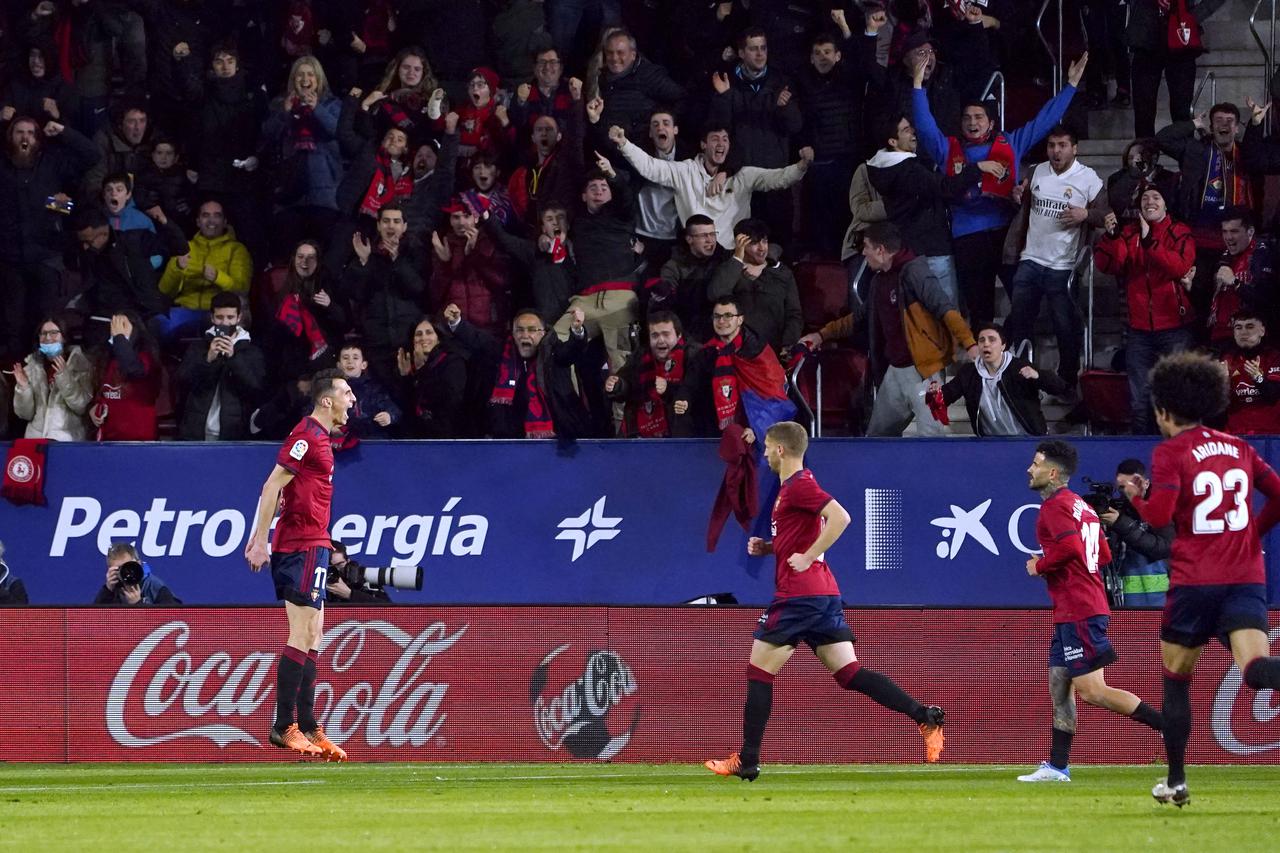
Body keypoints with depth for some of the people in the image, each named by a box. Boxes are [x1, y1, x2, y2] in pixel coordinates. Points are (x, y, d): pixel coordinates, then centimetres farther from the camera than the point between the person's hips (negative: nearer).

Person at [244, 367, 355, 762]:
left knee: (312, 639, 10)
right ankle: (284, 727, -9)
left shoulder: (319, 437, 17)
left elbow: (273, 490, 21)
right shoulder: (307, 435, -12)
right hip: (304, 547, -10)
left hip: (311, 547, 10)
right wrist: (261, 543, -18)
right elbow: (272, 486, -16)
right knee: (302, 637, -10)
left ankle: (308, 728, 12)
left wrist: (257, 538, 21)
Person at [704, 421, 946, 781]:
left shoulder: (799, 485, -12)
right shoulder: (796, 485, 19)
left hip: (798, 595, -10)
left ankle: (747, 761, 2)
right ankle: (926, 717, -8)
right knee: (849, 673, 3)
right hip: (823, 594, 10)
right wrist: (767, 547, 16)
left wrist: (807, 558, -22)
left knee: (759, 671, 0)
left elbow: (839, 517, -25)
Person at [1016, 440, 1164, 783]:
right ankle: (1057, 765, 14)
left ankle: (1170, 726, -16)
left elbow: (1070, 547, -27)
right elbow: (1104, 555, 21)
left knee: (1092, 690, -12)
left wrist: (1040, 565, -10)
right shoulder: (1081, 506, 19)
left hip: (1078, 613, -10)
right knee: (1059, 686, 12)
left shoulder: (1055, 505, -11)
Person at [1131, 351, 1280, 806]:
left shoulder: (1170, 452, -3)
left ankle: (1176, 781, 19)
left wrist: (1135, 498, 7)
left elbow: (1159, 515, -14)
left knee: (1176, 678, 16)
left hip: (1195, 581, -3)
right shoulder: (1238, 448, 13)